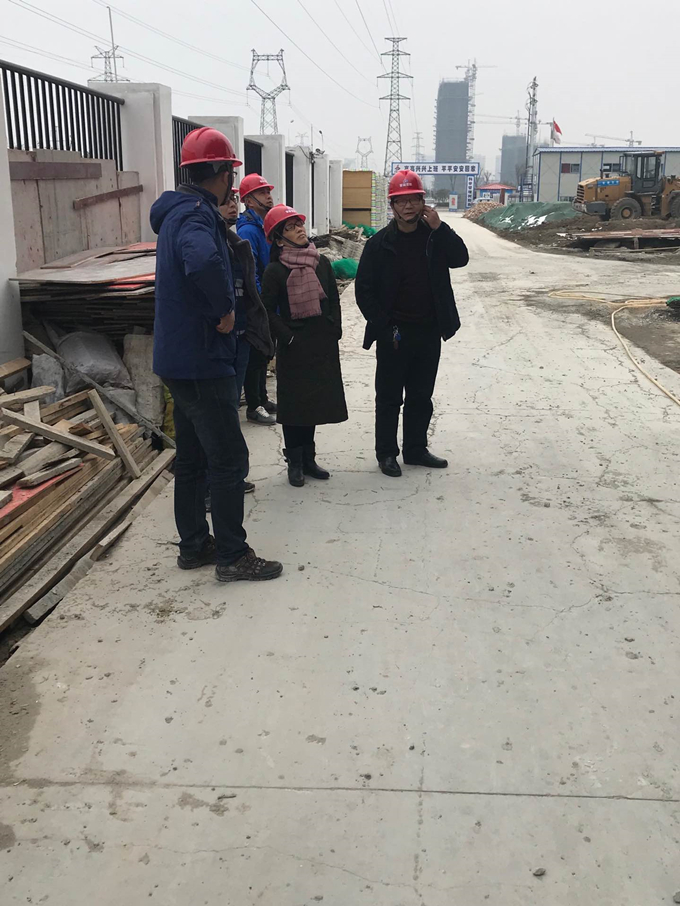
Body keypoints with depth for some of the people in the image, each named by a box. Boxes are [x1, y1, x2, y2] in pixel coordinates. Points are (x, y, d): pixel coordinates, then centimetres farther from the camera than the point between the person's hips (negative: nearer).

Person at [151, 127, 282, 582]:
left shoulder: (183, 210, 13)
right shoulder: (196, 215, -18)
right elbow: (203, 261, -41)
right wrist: (225, 309, -26)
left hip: (182, 357, 10)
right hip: (202, 361, -10)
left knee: (193, 457, 17)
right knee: (230, 458, -1)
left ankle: (194, 545, 28)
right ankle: (232, 555, 8)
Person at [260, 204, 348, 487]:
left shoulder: (322, 262, 7)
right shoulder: (275, 270, -7)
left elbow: (333, 300, 13)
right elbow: (268, 309, -6)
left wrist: (334, 331, 4)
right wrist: (288, 337, -12)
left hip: (323, 345, 5)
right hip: (293, 347, -5)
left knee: (316, 400, 11)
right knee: (293, 403, 1)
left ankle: (308, 458, 24)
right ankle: (295, 462, 13)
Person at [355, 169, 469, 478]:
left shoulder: (434, 237, 4)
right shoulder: (380, 243, -7)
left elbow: (460, 258, -8)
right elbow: (364, 289, -7)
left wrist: (439, 227, -17)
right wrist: (384, 327, -12)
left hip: (429, 331, 4)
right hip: (394, 334, -3)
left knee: (421, 397, 14)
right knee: (389, 398, 6)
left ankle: (416, 449, 28)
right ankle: (386, 453, 17)